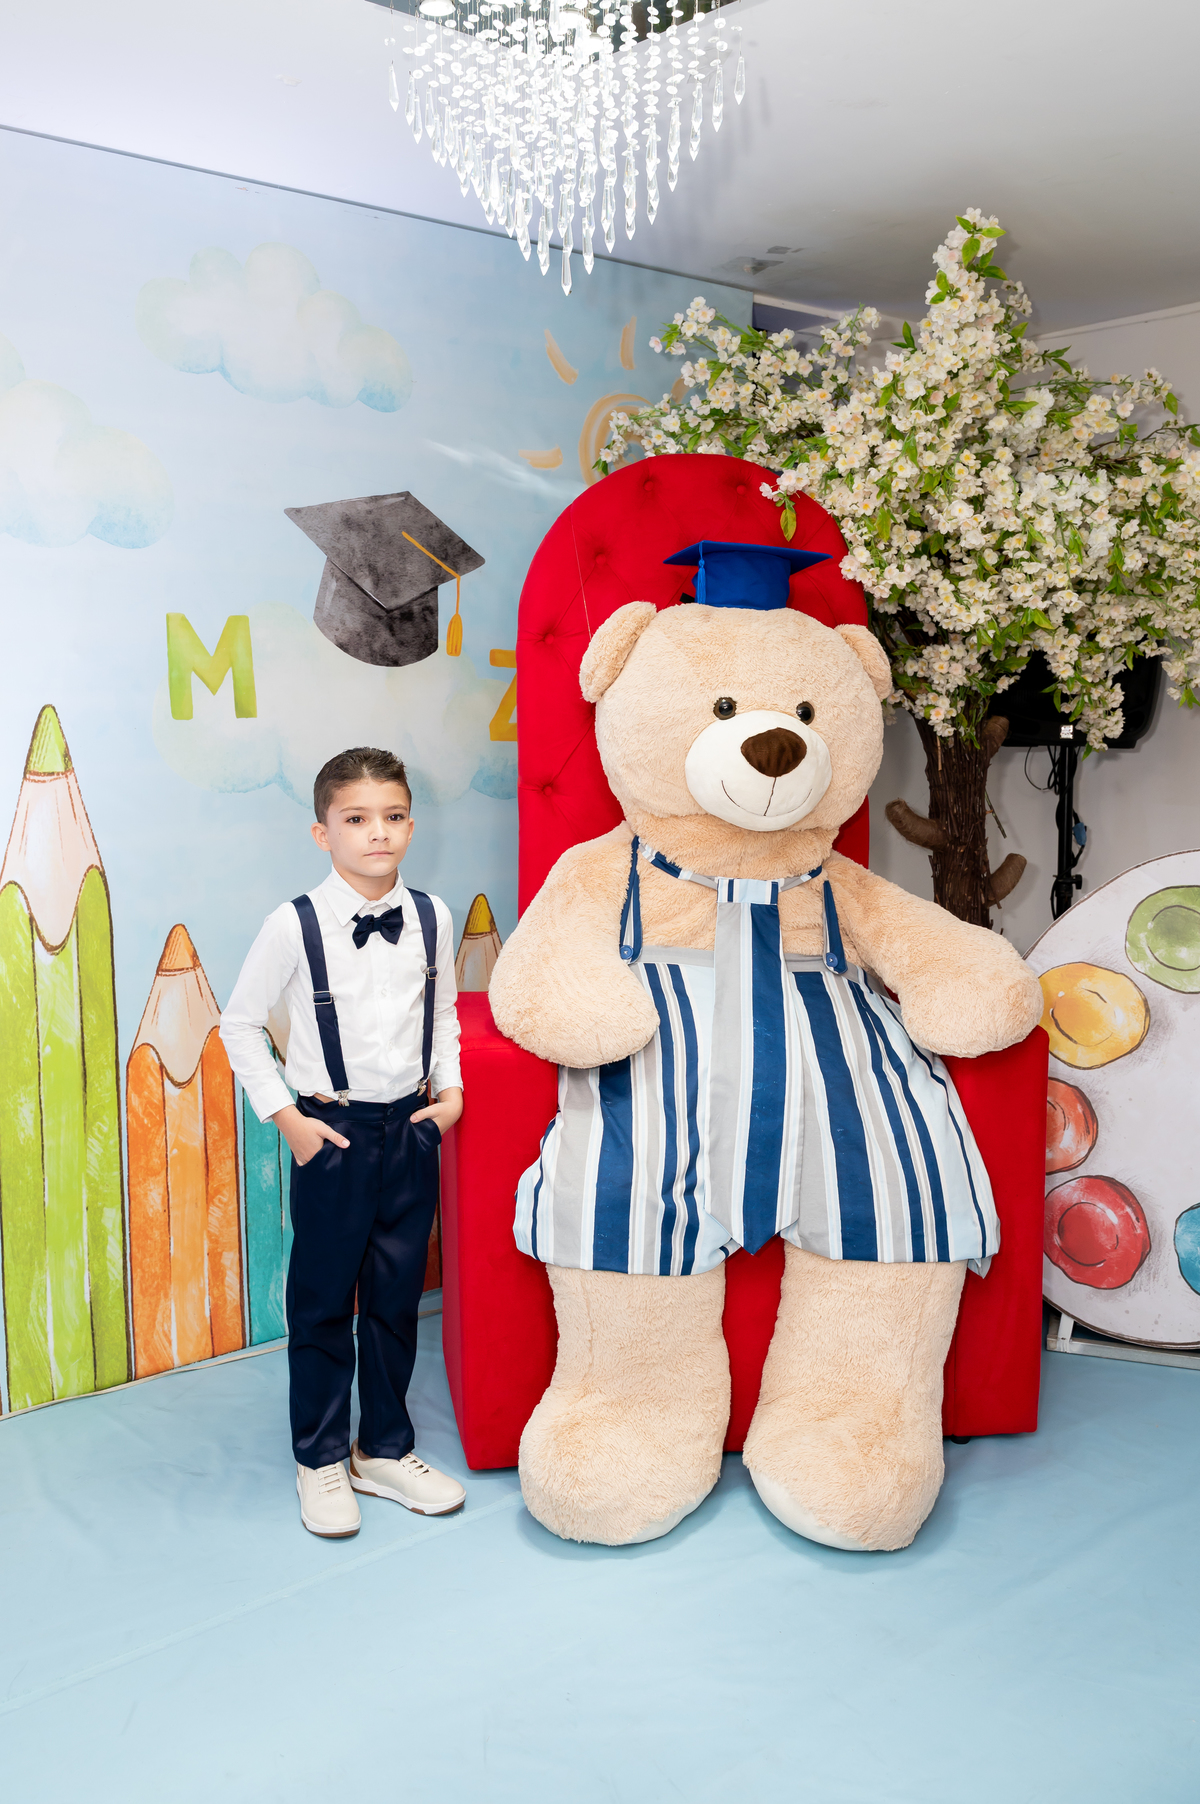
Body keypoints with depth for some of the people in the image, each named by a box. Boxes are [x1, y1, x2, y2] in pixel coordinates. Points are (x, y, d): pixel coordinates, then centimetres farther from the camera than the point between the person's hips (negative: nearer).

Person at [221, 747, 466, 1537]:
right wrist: (285, 1116, -6)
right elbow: (241, 1022, -2)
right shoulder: (295, 924, -12)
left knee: (397, 1296, 13)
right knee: (323, 1300, 8)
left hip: (412, 1128, 4)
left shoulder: (432, 917, -1)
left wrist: (451, 1087, 3)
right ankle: (321, 1460, 25)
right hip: (332, 1133, -3)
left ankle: (385, 1450, 29)